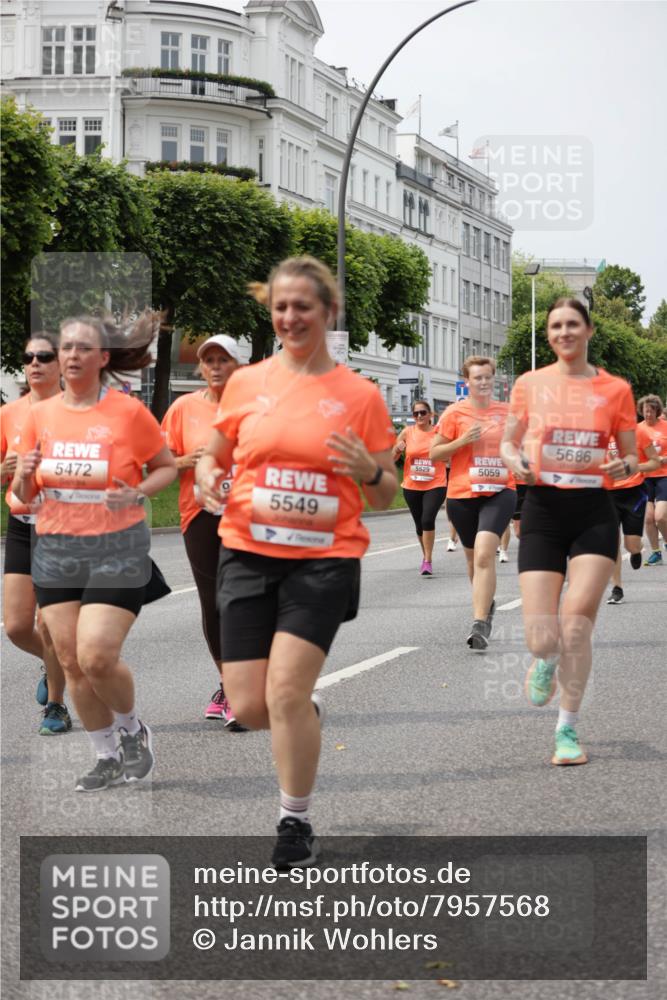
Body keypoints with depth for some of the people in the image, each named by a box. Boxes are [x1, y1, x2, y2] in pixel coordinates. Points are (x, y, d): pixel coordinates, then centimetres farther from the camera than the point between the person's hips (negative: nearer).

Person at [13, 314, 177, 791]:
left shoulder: (129, 411, -6)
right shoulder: (40, 415, 5)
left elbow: (167, 467, 5)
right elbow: (22, 495, 11)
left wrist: (137, 494, -14)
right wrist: (25, 474, -12)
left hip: (118, 549, -4)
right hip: (55, 550, 4)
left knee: (97, 655, -14)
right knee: (71, 661, 3)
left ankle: (132, 728, 16)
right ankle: (108, 758, 20)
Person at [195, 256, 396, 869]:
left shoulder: (360, 396, -1)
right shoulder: (246, 384, 5)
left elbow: (385, 497, 4)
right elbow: (214, 455, 18)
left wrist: (368, 471, -18)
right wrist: (207, 476, -5)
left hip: (324, 559, -3)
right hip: (249, 554, 3)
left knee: (285, 692, -14)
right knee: (247, 708, 1)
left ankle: (297, 824, 7)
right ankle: (307, 715, 38)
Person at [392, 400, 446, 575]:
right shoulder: (407, 432, 1)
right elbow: (391, 458, 8)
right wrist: (397, 449, -13)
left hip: (435, 485, -3)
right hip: (411, 487, 3)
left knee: (428, 519, -21)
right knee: (419, 524, 14)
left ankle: (428, 560, -12)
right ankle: (426, 557, 35)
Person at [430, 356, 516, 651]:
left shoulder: (506, 412, 7)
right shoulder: (455, 413, 0)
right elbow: (434, 454, -1)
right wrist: (462, 441, -13)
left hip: (499, 493, -1)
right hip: (462, 494, 1)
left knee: (484, 554, -19)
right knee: (473, 557, 15)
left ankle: (480, 625, -22)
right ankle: (486, 603, 44)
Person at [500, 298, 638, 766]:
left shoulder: (615, 389, 4)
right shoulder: (530, 384, 5)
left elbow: (631, 456, 11)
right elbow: (509, 444, 14)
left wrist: (623, 466, -12)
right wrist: (516, 461, -8)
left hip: (594, 513, 0)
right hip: (543, 509, 1)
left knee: (576, 625, -11)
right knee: (542, 639, -7)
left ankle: (568, 729, 7)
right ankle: (546, 660, 34)